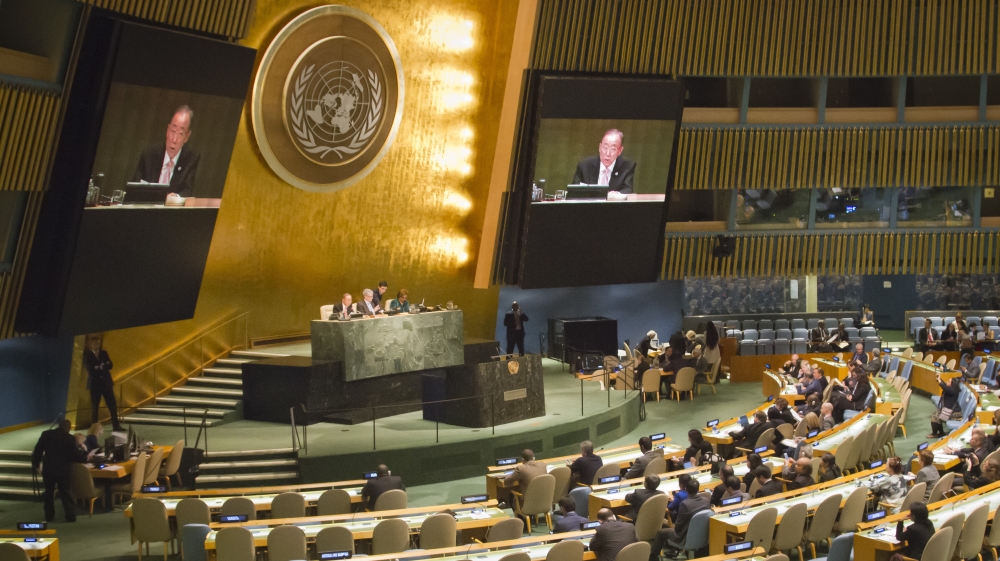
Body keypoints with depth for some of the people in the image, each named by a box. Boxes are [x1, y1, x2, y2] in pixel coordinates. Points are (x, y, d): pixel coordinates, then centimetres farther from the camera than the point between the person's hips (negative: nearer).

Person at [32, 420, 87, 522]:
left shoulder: (46, 434, 1)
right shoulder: (70, 439, -9)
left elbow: (38, 450, 5)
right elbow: (75, 455, -8)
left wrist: (35, 464, 16)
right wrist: (84, 457, 12)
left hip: (48, 468, 2)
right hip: (62, 469, -2)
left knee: (49, 492, 15)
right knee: (66, 493, 5)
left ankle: (49, 515, 18)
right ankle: (71, 515, 4)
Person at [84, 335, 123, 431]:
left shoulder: (104, 353, 11)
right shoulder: (87, 355, -1)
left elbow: (110, 365, 1)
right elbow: (90, 369, -12)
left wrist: (101, 367, -14)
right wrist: (102, 367, -11)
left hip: (106, 382, 3)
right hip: (95, 383, -3)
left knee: (112, 404, 0)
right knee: (95, 406, 1)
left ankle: (116, 425, 3)